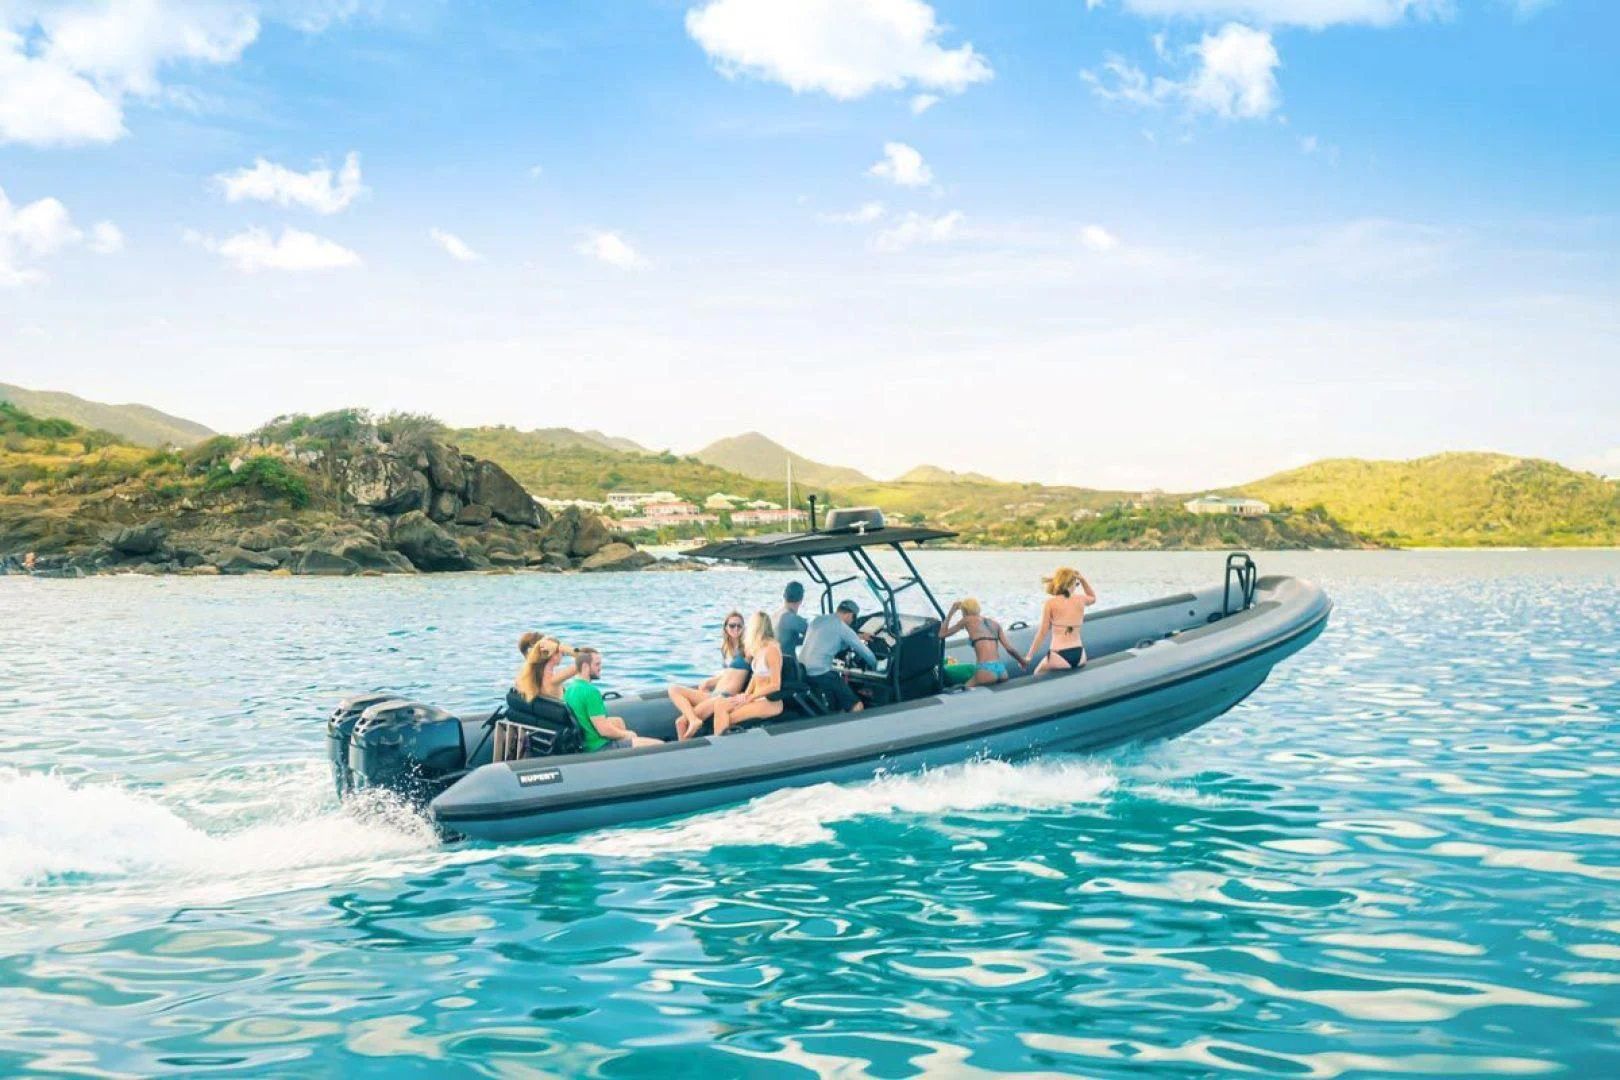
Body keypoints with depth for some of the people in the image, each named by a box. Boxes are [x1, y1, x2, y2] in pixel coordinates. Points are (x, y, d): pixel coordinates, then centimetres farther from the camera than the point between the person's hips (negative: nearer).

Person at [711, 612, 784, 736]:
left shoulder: (771, 649, -13)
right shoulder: (760, 648, 13)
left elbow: (775, 685, -16)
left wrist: (749, 697, -13)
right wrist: (746, 694, 1)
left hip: (770, 703, -8)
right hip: (757, 698, 8)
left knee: (728, 718, -21)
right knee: (719, 704, -13)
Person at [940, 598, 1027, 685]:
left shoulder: (967, 620, 8)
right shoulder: (994, 623, 18)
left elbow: (942, 634, 17)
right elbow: (1009, 648, 10)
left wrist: (950, 613, 26)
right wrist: (1023, 661, 25)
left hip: (986, 671, -5)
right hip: (1002, 670, 5)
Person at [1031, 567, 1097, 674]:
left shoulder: (1050, 603, -6)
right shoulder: (1081, 600, 5)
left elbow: (1042, 632, -6)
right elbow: (1093, 598, 32)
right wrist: (1083, 580, 19)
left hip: (1059, 657, -4)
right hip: (1079, 655, 4)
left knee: (1038, 676, 20)